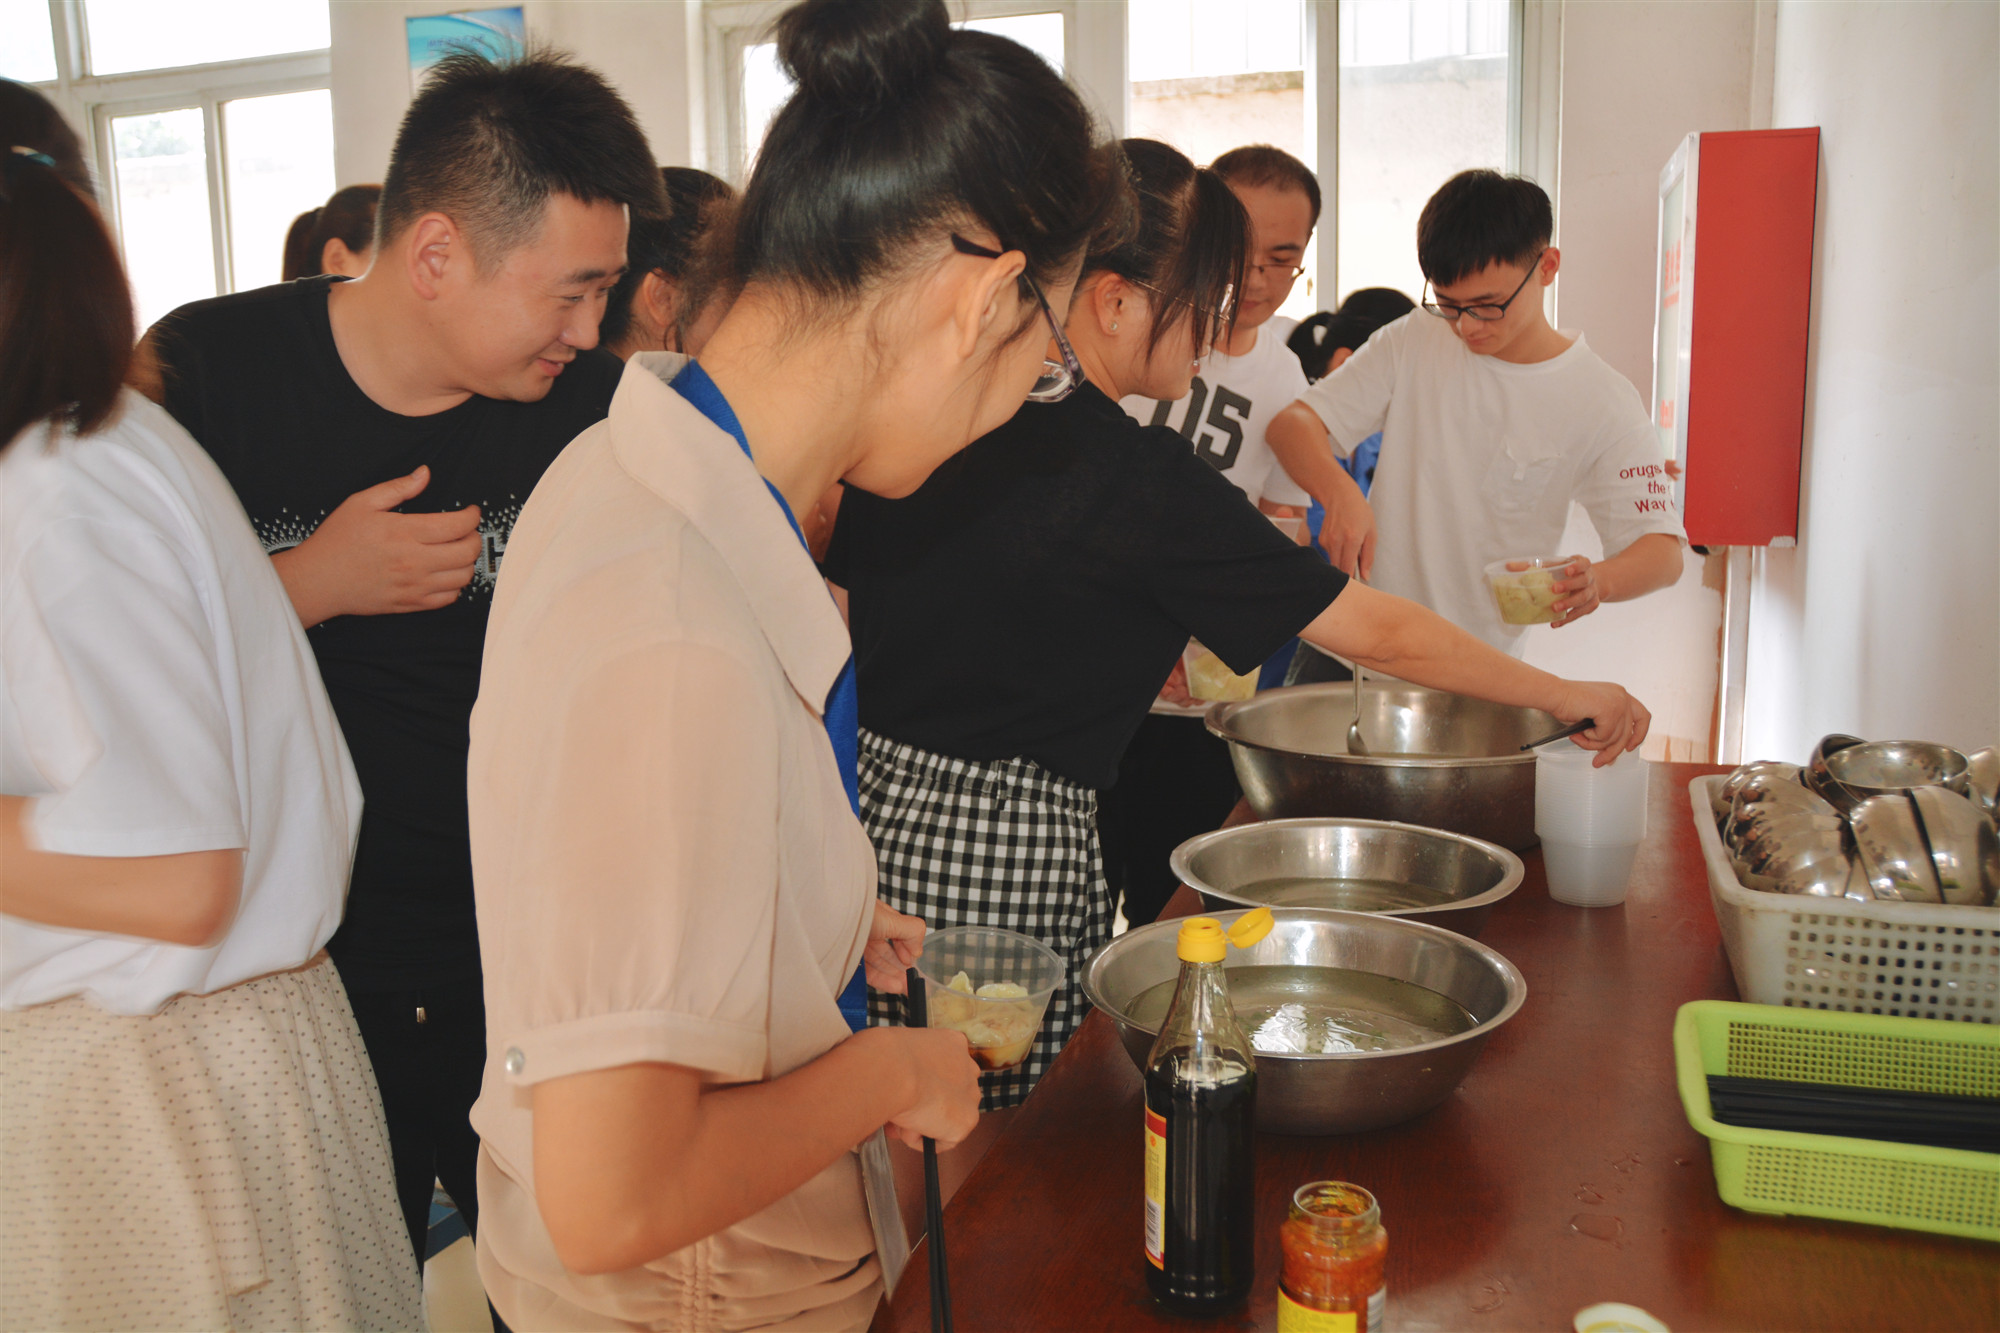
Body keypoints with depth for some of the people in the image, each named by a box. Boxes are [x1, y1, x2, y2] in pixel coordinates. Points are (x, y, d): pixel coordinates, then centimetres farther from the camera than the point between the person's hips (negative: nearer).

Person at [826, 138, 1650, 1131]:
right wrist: (1566, 696, 6)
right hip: (1006, 855, -7)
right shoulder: (1140, 483, -15)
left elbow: (834, 602, 12)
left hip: (869, 799, 8)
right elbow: (1379, 635, -9)